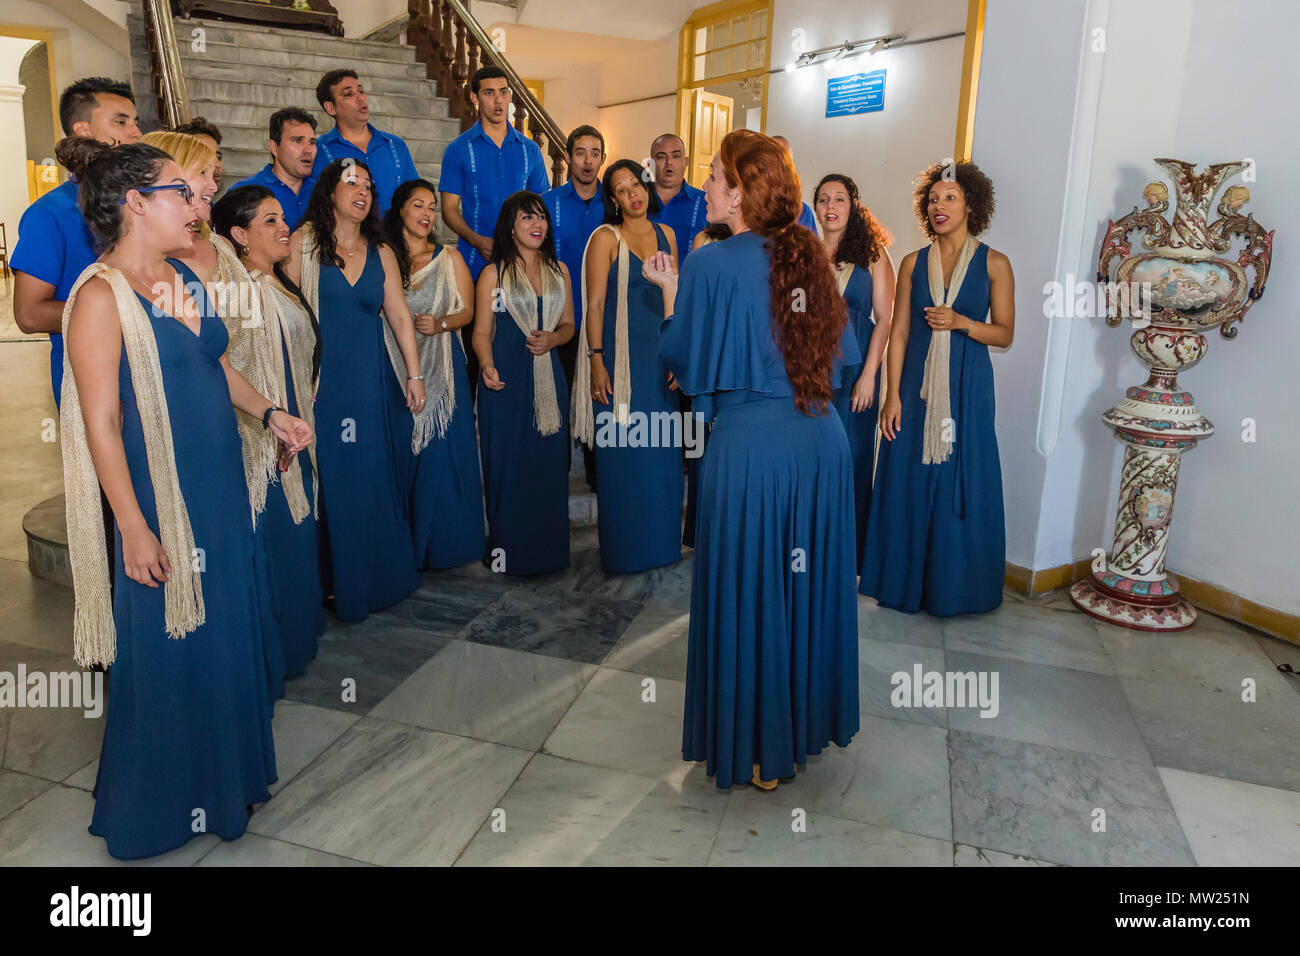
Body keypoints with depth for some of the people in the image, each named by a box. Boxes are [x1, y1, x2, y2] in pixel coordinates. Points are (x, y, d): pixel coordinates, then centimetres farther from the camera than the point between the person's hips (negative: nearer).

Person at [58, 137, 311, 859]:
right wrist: (134, 529, -19)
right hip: (161, 501, -7)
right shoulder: (102, 294, -14)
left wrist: (268, 413, 10)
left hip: (222, 490, 8)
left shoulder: (184, 278, 8)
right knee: (168, 650, 7)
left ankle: (225, 772, 39)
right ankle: (158, 807, 29)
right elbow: (101, 421, -17)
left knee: (227, 633, 18)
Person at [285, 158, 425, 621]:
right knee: (331, 480, 0)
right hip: (322, 380, -3)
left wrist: (414, 375, 6)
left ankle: (379, 576, 22)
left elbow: (400, 316, 10)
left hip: (370, 380, 3)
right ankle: (336, 582, 13)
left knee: (374, 477, 7)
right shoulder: (303, 242, 0)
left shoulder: (381, 253, 11)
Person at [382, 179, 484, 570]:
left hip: (442, 369, 1)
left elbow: (467, 310, 7)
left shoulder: (449, 258, 9)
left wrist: (440, 324, -12)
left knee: (443, 452, 0)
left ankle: (444, 543, 12)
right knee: (400, 454, 1)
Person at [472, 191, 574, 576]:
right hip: (507, 379, -3)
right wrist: (487, 366, -22)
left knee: (549, 463, 5)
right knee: (508, 465, -1)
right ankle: (507, 550, 10)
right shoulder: (493, 273, 2)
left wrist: (553, 338, -5)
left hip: (549, 378, 4)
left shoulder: (559, 271, 13)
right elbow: (482, 332, -2)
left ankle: (547, 547, 17)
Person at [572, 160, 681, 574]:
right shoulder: (606, 238, -3)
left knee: (663, 451, 8)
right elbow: (595, 304, -7)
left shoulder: (665, 235, 12)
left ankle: (660, 540, 23)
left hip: (661, 354, 5)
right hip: (621, 356, -4)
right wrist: (596, 361, -13)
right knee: (622, 453, 0)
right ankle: (623, 548, 13)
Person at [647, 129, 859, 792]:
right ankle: (808, 721, 37)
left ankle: (757, 748, 26)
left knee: (749, 595, 10)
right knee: (809, 586, 19)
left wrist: (668, 292, 9)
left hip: (750, 446, -5)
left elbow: (688, 368, -2)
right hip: (822, 441, 6)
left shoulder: (710, 266, -9)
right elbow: (840, 349, 14)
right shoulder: (810, 256, 7)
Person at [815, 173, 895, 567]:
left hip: (853, 371, -1)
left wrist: (868, 376, -11)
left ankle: (846, 555, 15)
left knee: (849, 457, 3)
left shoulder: (873, 257, 3)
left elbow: (884, 319, -2)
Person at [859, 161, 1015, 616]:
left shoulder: (993, 263, 1)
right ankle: (907, 581, 20)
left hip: (967, 387, -1)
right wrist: (893, 395, -4)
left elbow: (1005, 334, 2)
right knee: (909, 482, 5)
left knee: (960, 484, 3)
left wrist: (961, 322, -16)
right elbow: (898, 333, 2)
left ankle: (954, 585, 19)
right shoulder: (913, 263, 6)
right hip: (917, 384, 2)